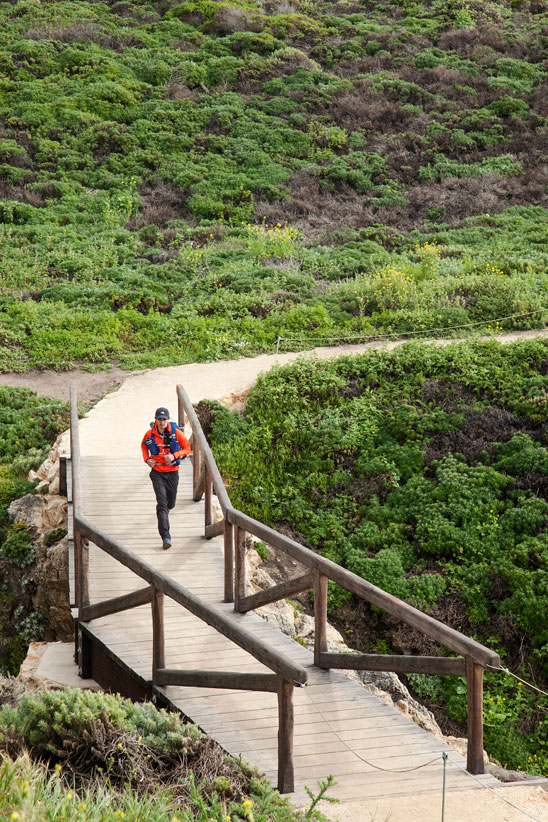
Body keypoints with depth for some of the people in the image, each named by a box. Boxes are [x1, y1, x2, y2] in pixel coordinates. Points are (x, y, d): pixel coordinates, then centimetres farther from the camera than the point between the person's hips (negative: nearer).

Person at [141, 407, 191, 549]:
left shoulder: (176, 433, -10)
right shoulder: (149, 434, -6)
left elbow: (187, 448, 0)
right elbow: (144, 445, 16)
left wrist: (174, 456, -17)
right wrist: (147, 459, -1)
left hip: (172, 472, 1)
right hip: (157, 472, -1)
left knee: (170, 503, 14)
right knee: (162, 503, -14)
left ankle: (163, 515, 54)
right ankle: (165, 537, -17)